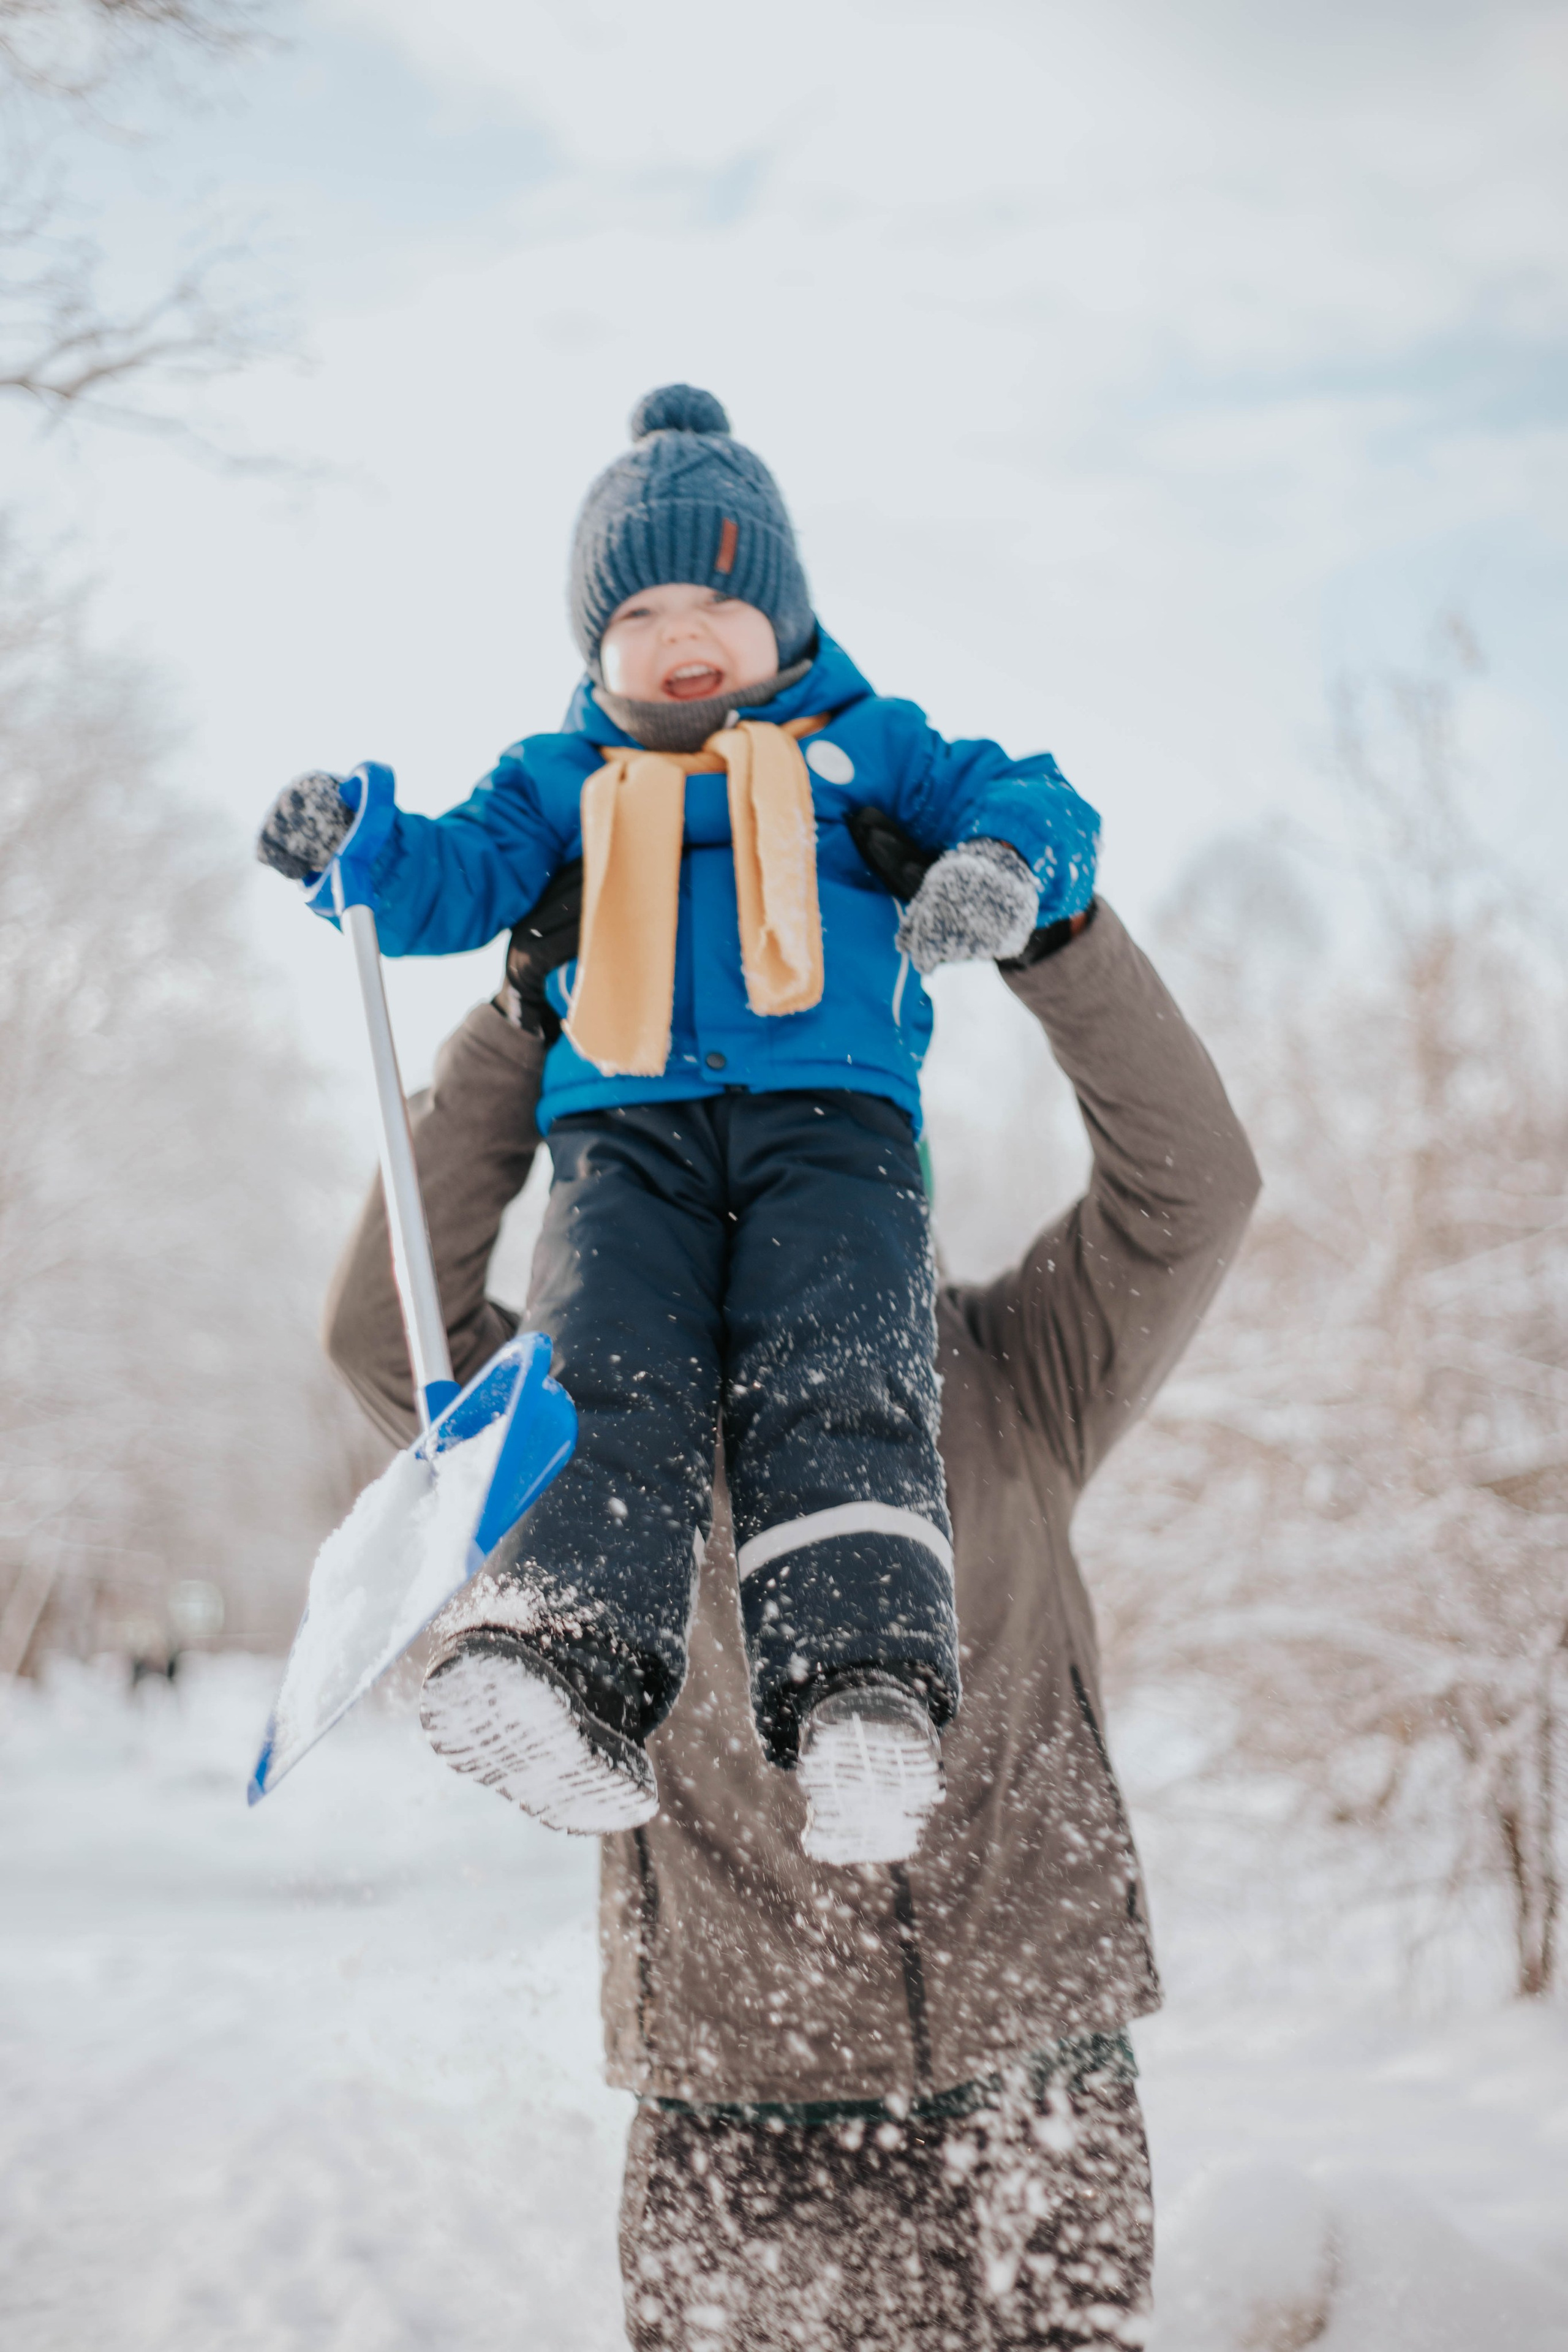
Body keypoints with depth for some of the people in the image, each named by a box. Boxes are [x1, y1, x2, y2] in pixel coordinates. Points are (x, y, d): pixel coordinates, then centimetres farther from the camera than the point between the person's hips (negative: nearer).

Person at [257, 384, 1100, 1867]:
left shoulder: (864, 743, 26)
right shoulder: (566, 780, 30)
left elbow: (1028, 798, 19)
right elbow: (463, 876, 19)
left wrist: (1001, 865, -5)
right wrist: (358, 850, -3)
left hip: (829, 1108, -1)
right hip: (627, 1126, 2)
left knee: (830, 1385, -23)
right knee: (608, 1377, -22)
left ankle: (861, 1687, -36)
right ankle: (567, 1661, -37)